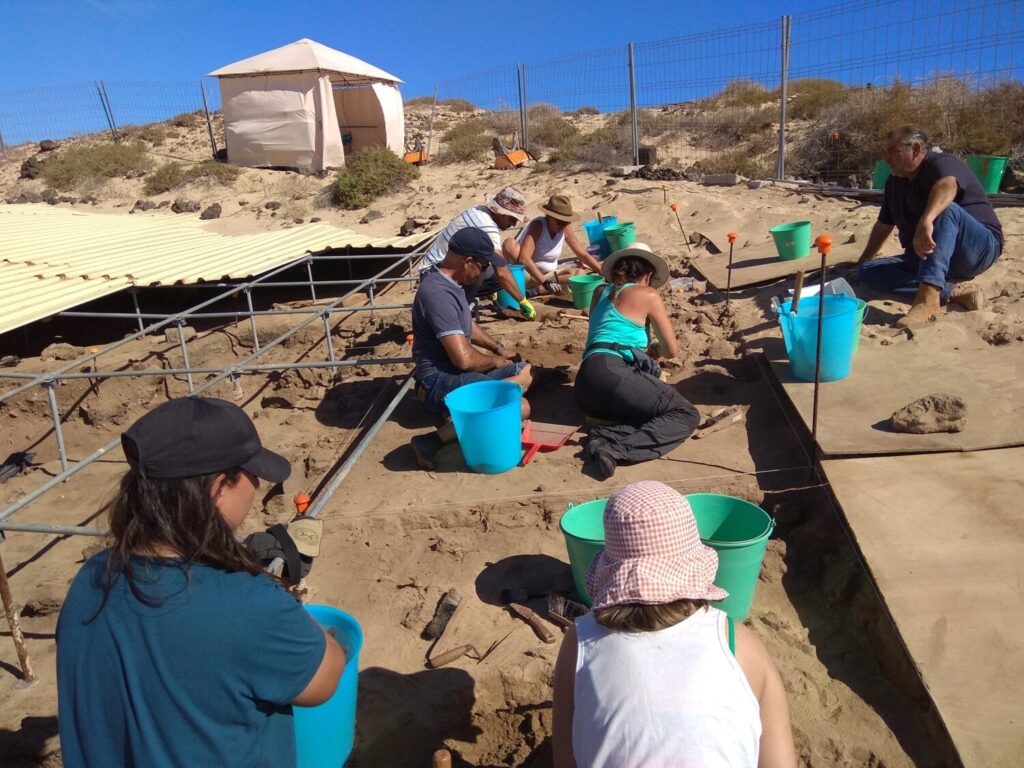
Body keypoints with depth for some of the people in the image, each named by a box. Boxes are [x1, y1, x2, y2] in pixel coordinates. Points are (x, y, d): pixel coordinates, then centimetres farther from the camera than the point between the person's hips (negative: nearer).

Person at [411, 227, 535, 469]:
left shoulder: (449, 281, 7)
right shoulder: (438, 293, -25)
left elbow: (467, 324, 26)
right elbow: (464, 359, -27)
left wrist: (499, 348, 14)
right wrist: (496, 361, -8)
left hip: (456, 370, 10)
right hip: (439, 381, -10)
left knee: (526, 372, 15)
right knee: (519, 408, -25)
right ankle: (436, 439, -24)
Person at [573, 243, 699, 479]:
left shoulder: (600, 292, 27)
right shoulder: (648, 294, 10)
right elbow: (672, 350, 14)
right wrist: (657, 349, 38)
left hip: (585, 384, 7)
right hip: (610, 371, -7)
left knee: (661, 412, 7)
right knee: (686, 414, -4)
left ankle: (604, 438, -19)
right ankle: (616, 449, -26)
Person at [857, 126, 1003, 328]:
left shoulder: (941, 164, -14)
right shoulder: (895, 182, 11)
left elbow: (947, 185, -38)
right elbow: (884, 225, 20)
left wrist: (926, 221, -57)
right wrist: (862, 262, 24)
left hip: (980, 248, -7)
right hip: (925, 258, 7)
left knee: (944, 208, -36)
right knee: (867, 270, -12)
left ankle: (928, 298, -49)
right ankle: (952, 292, -22)